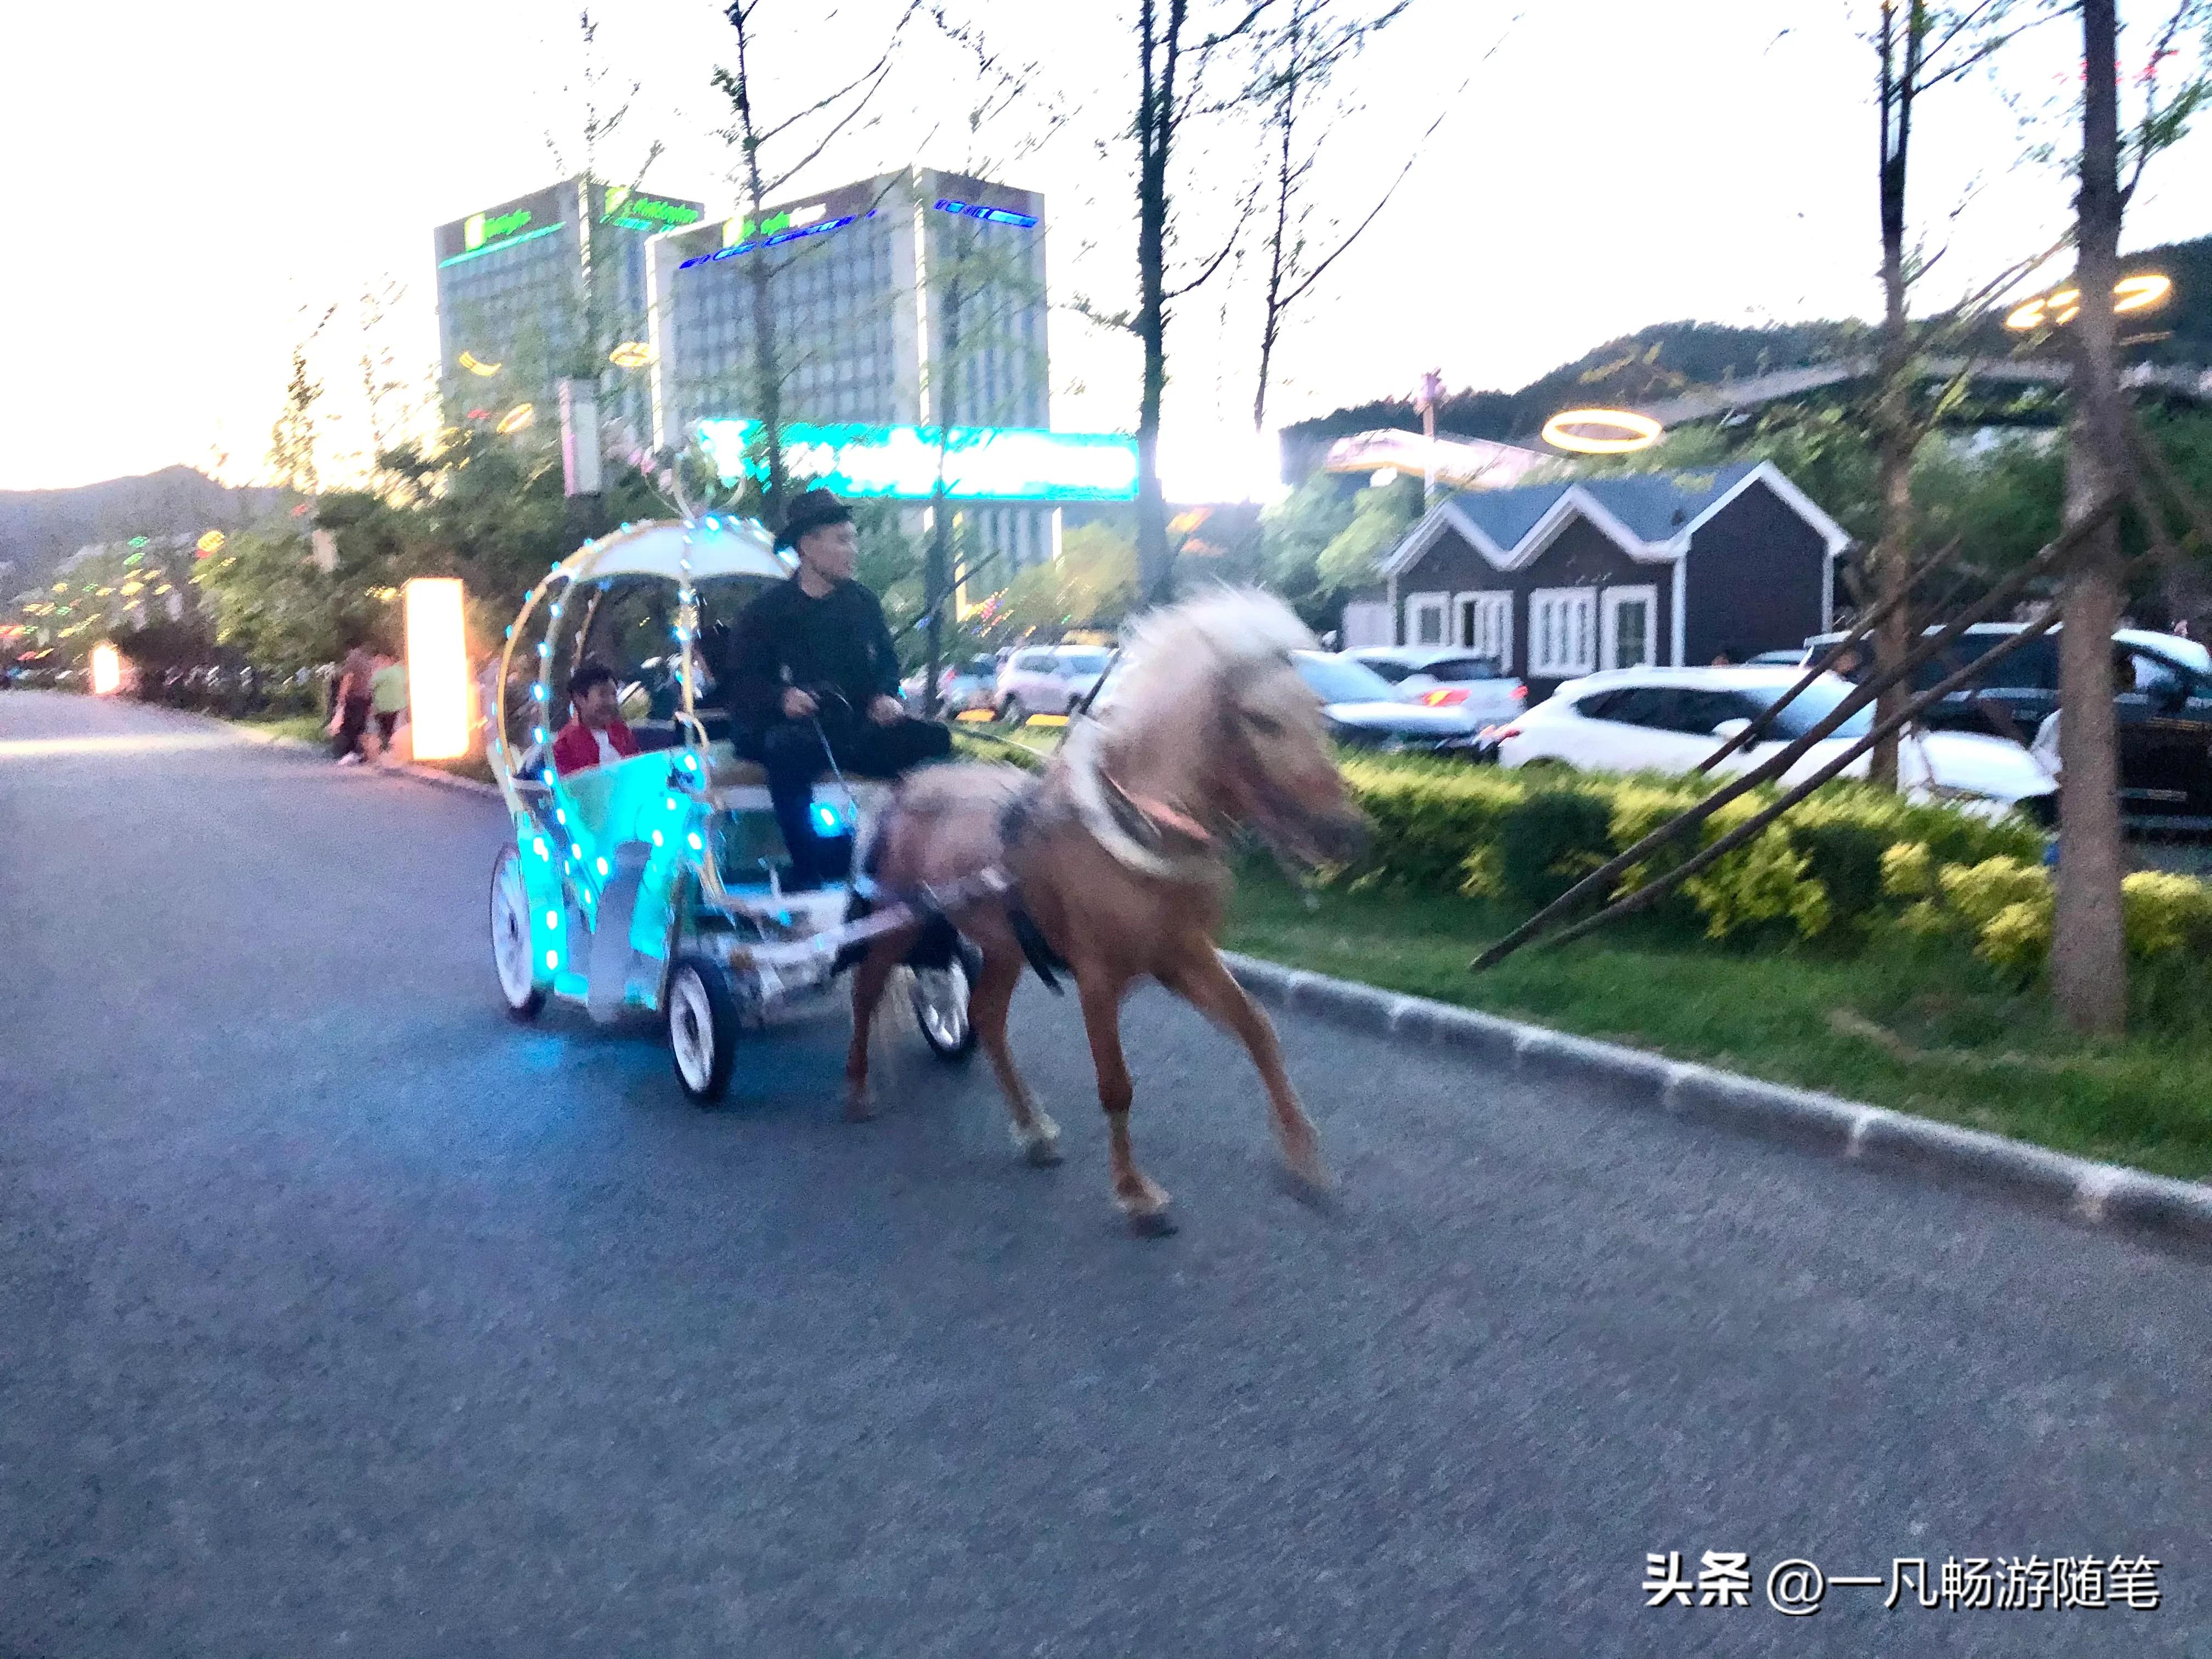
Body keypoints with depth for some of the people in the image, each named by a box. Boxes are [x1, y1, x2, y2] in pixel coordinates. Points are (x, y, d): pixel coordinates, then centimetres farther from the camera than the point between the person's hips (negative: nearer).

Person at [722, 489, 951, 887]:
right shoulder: (768, 611, 1)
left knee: (933, 738, -20)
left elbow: (887, 663, 20)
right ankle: (806, 876, -32)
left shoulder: (863, 603, 12)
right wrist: (781, 698, -24)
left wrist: (887, 697, -3)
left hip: (856, 729, 4)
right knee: (788, 747, -41)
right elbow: (742, 681, -3)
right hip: (794, 725, -4)